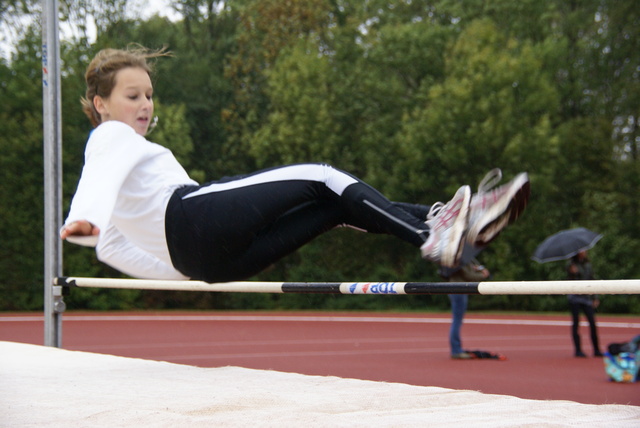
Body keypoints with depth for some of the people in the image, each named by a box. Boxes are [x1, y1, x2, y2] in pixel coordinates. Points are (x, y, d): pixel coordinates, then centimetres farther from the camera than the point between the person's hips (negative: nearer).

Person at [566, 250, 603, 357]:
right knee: (576, 323, -3)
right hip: (575, 297, -4)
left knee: (592, 322, -4)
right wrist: (573, 273, -29)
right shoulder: (571, 264, 0)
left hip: (586, 297, 4)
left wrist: (595, 298, 15)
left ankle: (596, 350, 1)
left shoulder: (588, 264, 14)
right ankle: (578, 350, 0)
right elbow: (570, 280, -8)